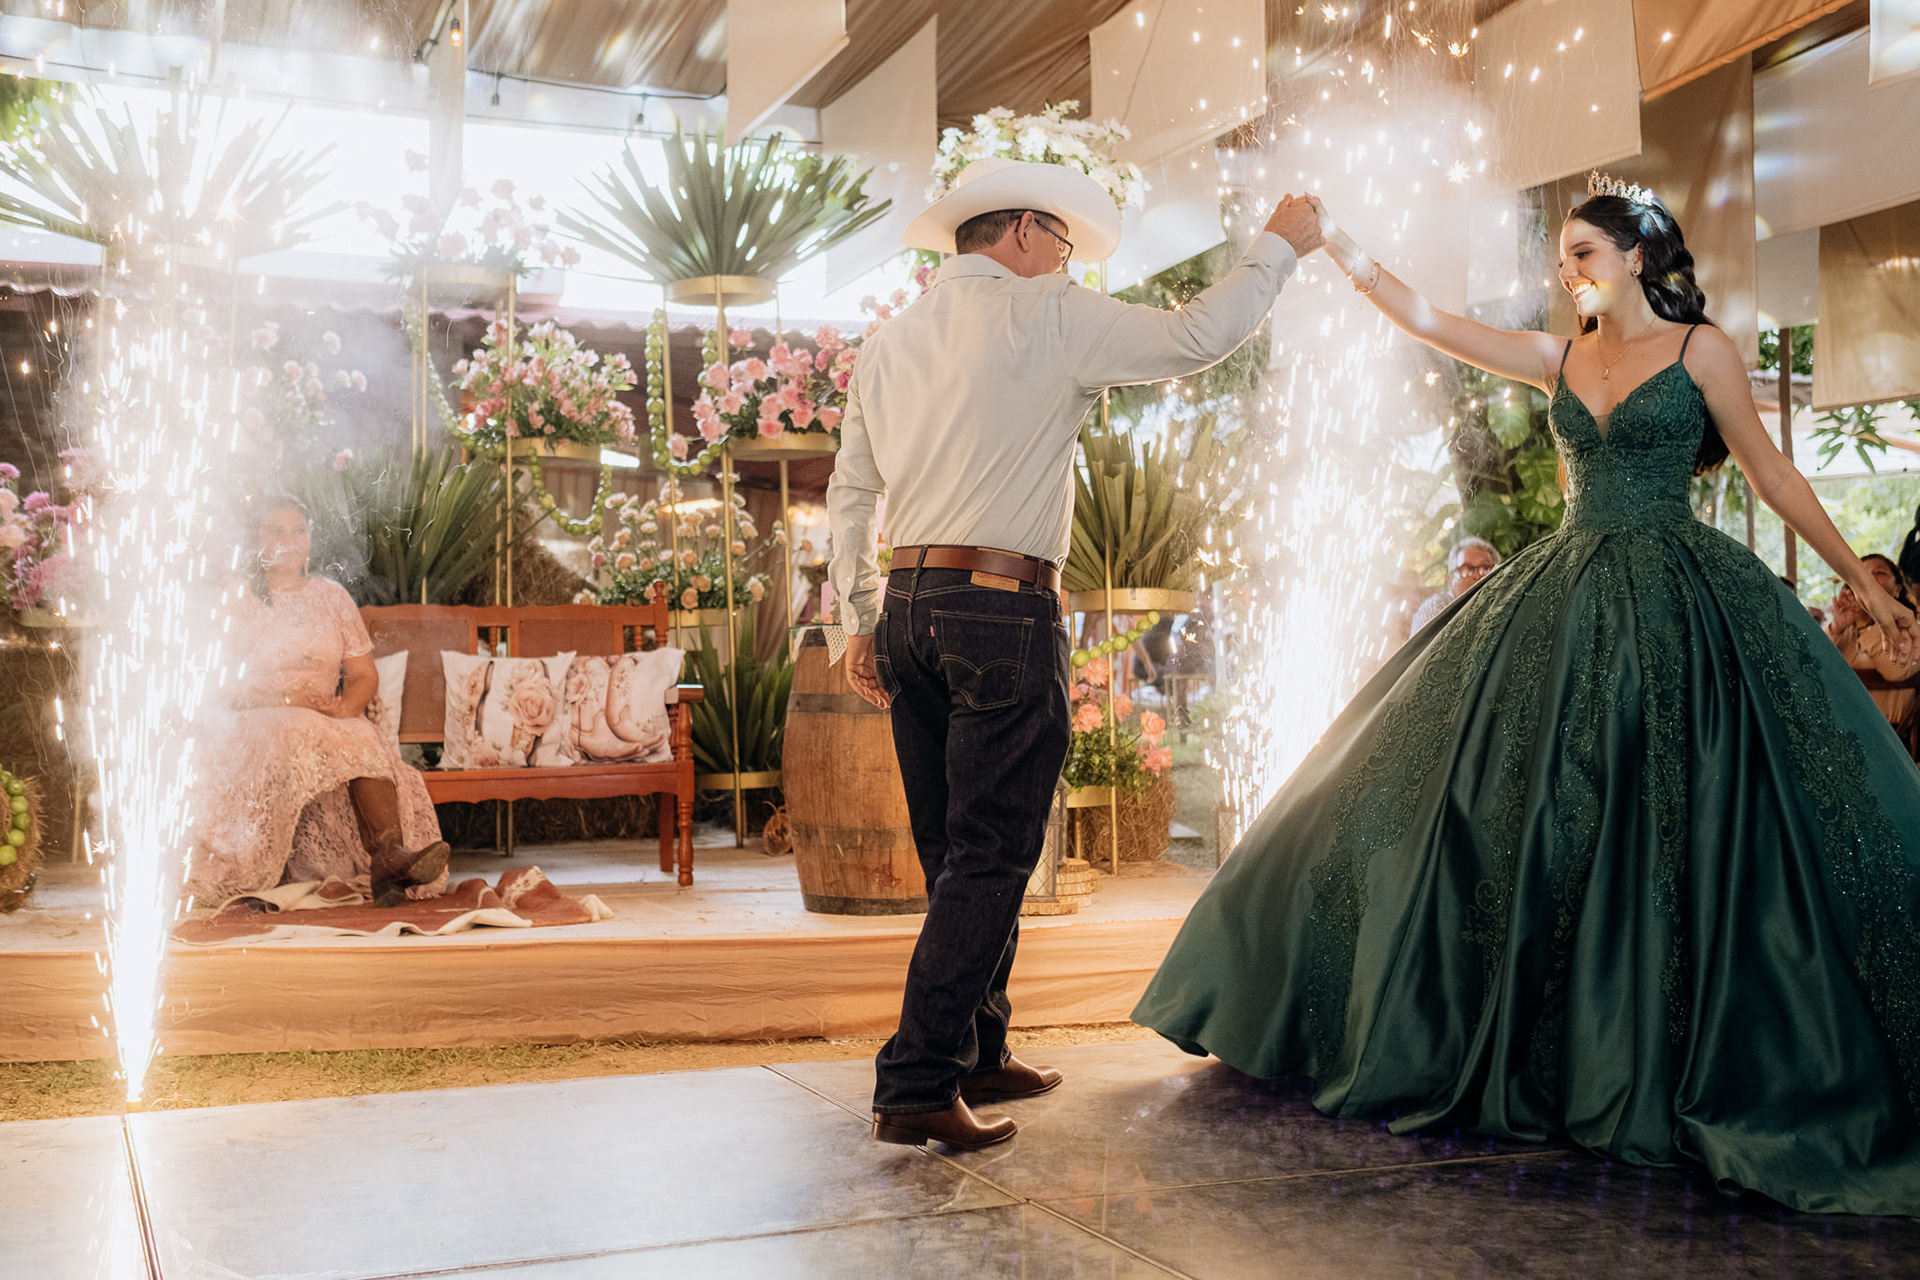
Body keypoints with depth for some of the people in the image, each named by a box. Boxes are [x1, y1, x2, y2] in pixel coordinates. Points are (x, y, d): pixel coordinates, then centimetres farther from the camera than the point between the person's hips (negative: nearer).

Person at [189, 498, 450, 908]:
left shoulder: (332, 597, 19)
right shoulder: (238, 599, 11)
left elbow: (365, 676, 13)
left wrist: (344, 708, -11)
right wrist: (288, 700, -15)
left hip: (335, 723, 2)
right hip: (256, 726, -2)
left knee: (363, 739, -33)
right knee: (299, 735, -38)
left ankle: (390, 855, -54)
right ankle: (384, 859, -50)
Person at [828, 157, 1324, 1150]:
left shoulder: (886, 343, 16)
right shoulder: (1046, 315, -3)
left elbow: (849, 493, 15)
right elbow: (1192, 338, -2)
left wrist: (860, 623, 18)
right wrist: (1277, 248, 12)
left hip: (909, 609, 7)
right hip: (1003, 612, -7)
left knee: (955, 856, 15)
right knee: (990, 859, -4)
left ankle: (978, 1055, 25)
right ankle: (917, 1087, -7)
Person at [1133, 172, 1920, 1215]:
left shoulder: (1702, 349, 0)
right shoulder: (1562, 360, 11)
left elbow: (1771, 473, 3)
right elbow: (1428, 323, 9)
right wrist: (1335, 245, 5)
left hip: (1679, 605, -5)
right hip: (1567, 603, 5)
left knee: (1679, 824, -5)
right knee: (1514, 806, 4)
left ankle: (1707, 1066, 8)